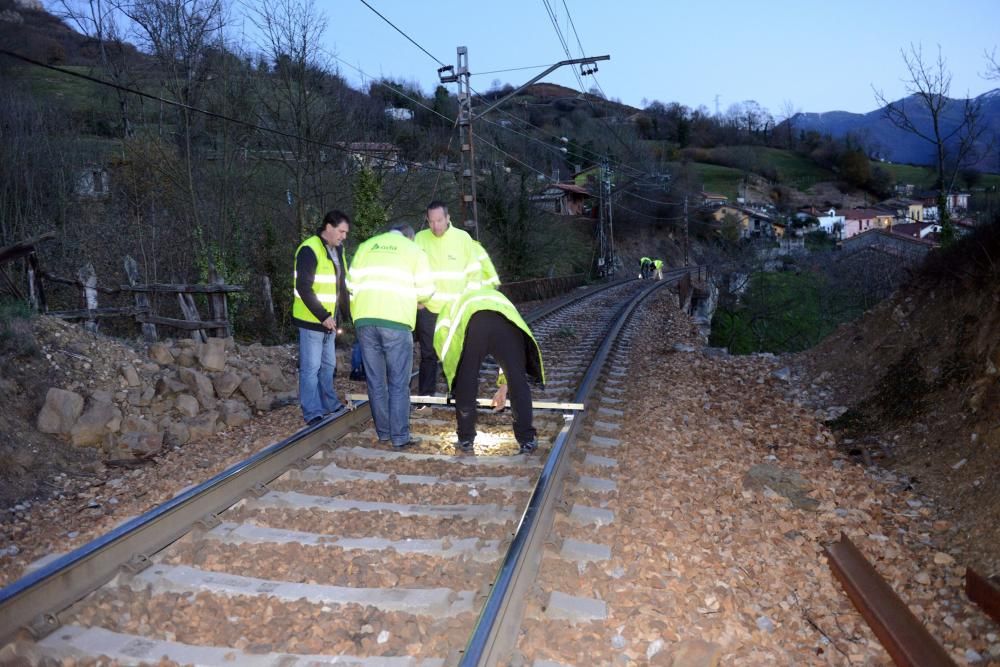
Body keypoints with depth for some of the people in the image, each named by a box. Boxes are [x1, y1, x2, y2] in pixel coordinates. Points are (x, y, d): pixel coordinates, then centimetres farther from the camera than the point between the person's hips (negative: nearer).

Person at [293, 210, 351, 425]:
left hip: (329, 320, 9)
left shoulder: (337, 250, 12)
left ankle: (330, 405, 30)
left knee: (328, 365, 17)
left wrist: (344, 315, 12)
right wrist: (323, 316, -20)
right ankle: (313, 413, 4)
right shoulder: (309, 250, -15)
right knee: (311, 367, -2)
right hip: (312, 320, -9)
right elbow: (303, 288, -20)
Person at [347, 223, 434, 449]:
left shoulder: (366, 245, 19)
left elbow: (352, 282, 14)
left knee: (375, 380, 10)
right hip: (396, 320, -3)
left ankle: (383, 432, 17)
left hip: (365, 319, 3)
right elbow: (425, 290, 6)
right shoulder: (414, 250, 11)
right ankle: (400, 436, 2)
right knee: (398, 383, 2)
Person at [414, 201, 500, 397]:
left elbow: (474, 270, 2)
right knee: (428, 353, 9)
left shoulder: (463, 237, -3)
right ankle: (426, 394, 20)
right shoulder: (420, 238, 0)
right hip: (428, 307, 1)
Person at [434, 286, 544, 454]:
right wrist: (503, 388, 57)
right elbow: (510, 357, 49)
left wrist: (454, 383, 43)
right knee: (519, 384, 15)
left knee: (465, 385, 17)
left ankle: (465, 440, 29)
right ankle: (527, 441, 23)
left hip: (472, 323, -1)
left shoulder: (453, 306, 41)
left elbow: (445, 352, 33)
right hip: (506, 323, 2)